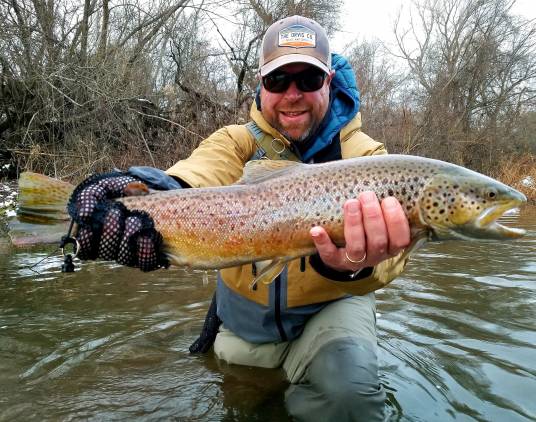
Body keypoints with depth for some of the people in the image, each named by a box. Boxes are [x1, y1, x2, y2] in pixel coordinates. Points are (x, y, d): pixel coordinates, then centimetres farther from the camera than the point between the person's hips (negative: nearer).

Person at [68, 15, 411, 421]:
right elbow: (200, 175, -31)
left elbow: (379, 226, -32)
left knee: (349, 386, -29)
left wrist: (353, 262, -56)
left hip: (329, 307, -2)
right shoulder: (238, 141, -8)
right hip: (244, 318, 3)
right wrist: (156, 198, -55)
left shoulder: (363, 153, -12)